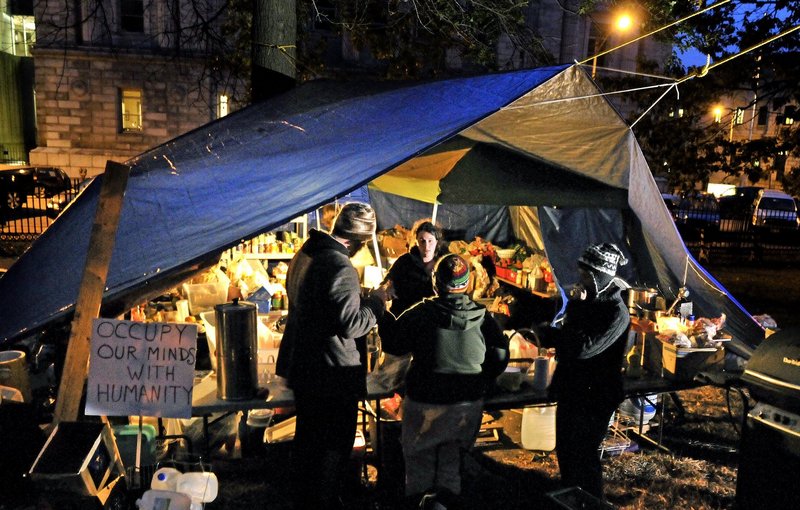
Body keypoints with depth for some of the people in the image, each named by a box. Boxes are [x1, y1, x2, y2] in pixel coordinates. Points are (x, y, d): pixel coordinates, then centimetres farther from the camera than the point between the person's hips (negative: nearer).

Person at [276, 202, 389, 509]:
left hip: (302, 367, 10)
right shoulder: (340, 268, -26)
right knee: (333, 449, 9)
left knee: (307, 439, 25)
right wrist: (376, 300, -10)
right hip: (333, 374, -10)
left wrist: (363, 299, 16)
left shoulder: (305, 255, 4)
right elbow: (351, 324, -25)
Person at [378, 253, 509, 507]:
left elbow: (393, 344, -6)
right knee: (452, 452, 23)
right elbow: (500, 354, -1)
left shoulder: (421, 313, -15)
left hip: (425, 400, -3)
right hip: (468, 400, 3)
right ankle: (449, 492, 32)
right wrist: (481, 383, 13)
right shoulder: (481, 315, -7)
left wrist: (383, 312, 7)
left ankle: (417, 495, 25)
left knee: (419, 456, 17)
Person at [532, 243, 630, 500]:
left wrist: (546, 333, -19)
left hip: (595, 395, -8)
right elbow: (569, 337, 8)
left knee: (583, 454, 5)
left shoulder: (616, 313, -21)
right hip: (571, 387, 8)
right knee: (564, 449, 20)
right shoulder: (587, 300, 4)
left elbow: (583, 347, -29)